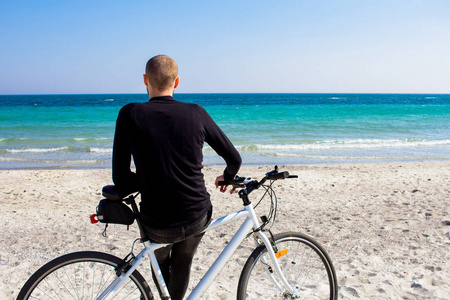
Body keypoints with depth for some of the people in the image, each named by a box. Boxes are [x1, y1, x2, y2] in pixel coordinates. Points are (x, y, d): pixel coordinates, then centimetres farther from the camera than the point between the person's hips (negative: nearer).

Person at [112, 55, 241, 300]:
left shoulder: (130, 114, -10)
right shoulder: (196, 113, -5)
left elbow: (121, 179, -9)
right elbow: (234, 159, 2)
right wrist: (227, 178, 24)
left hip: (157, 226, -1)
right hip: (198, 219, 1)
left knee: (160, 265, 34)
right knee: (182, 266, 33)